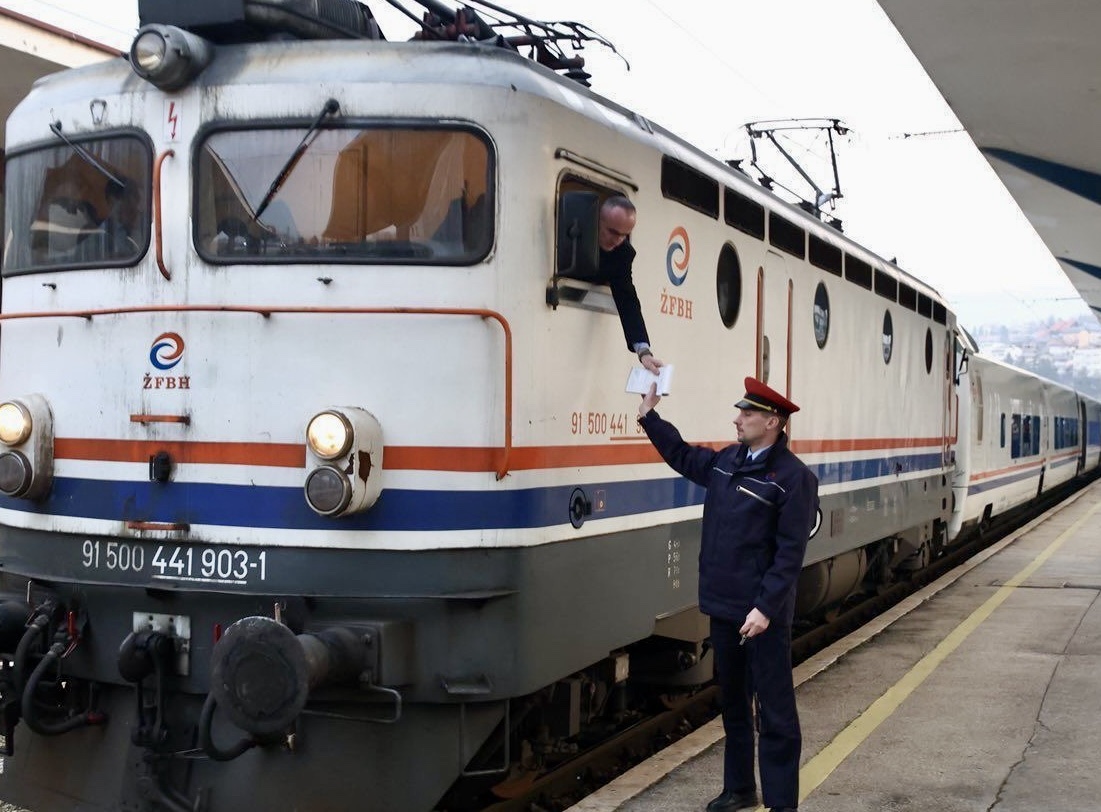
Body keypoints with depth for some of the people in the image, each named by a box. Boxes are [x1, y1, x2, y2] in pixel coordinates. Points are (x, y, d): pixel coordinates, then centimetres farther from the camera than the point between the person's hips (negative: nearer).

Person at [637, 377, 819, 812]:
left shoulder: (792, 477, -14)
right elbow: (682, 455, 28)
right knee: (733, 703, 18)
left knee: (774, 712, -1)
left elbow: (790, 552, -17)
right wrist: (649, 416, 20)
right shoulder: (726, 461, 9)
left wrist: (765, 609, -22)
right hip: (723, 607, 8)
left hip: (763, 615, -8)